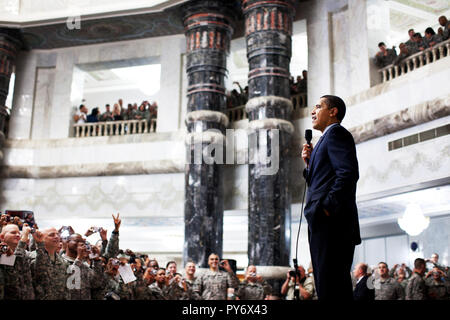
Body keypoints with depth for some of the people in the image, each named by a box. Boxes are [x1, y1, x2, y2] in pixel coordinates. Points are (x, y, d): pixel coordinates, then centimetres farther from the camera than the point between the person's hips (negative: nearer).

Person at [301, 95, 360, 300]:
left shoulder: (336, 133, -3)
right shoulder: (326, 138, 27)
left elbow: (348, 173, -19)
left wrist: (328, 206, -20)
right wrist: (309, 163, 12)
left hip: (332, 222, -10)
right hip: (322, 224, 10)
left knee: (331, 288, -10)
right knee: (325, 285, 12)